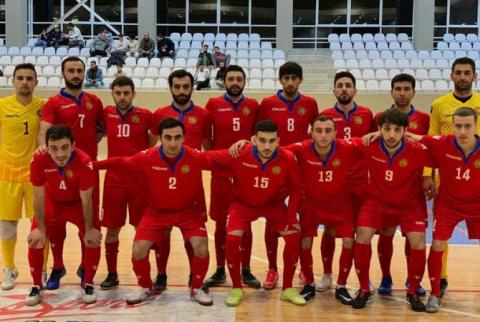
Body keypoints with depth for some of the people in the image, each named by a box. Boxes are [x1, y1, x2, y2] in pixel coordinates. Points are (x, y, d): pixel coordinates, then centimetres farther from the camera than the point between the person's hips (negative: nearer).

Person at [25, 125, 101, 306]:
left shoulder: (84, 162, -36)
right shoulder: (38, 160, -31)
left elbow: (86, 200, -23)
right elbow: (39, 197, -17)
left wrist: (89, 229, -15)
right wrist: (40, 228, -12)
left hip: (78, 203, -1)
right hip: (52, 202, 2)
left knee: (93, 239, -14)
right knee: (35, 240, -7)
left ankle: (87, 284, 9)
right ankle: (37, 286, 14)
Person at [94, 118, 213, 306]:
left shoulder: (195, 157, -23)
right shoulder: (148, 157, -20)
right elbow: (121, 162, -5)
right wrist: (93, 165, -4)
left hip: (187, 211, -1)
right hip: (156, 211, 1)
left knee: (201, 247, -18)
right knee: (138, 250, -9)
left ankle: (196, 289, 9)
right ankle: (146, 289, 20)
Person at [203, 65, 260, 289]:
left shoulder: (253, 106, 4)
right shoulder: (213, 104, 0)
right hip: (220, 172, -1)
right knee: (221, 222, 7)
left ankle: (246, 271, 17)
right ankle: (220, 270, 19)